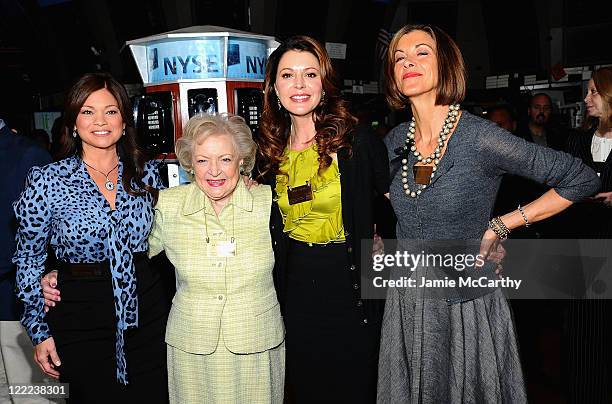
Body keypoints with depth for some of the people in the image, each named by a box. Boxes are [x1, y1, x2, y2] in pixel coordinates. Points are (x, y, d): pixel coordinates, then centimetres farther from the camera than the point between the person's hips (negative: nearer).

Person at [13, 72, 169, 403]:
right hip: (80, 321, -2)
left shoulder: (145, 173, 1)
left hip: (147, 313, 3)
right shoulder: (46, 181, -7)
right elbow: (29, 260, 1)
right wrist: (39, 332, -1)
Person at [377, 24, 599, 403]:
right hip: (406, 304, 5)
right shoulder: (395, 142, -1)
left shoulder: (482, 138, -18)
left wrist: (501, 226, -14)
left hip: (468, 306, -4)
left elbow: (581, 178, -13)